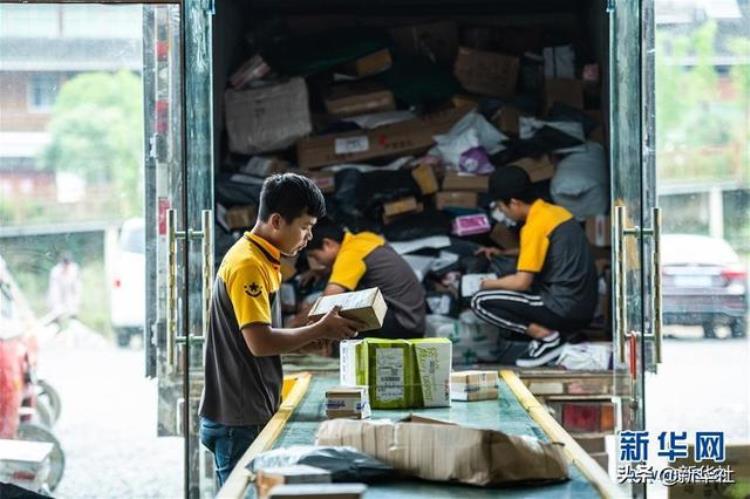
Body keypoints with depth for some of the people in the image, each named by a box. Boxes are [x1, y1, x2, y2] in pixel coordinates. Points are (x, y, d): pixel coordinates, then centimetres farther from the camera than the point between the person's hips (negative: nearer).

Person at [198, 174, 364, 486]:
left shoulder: (263, 261, 14)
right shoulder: (247, 264, -16)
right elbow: (260, 342, -22)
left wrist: (317, 332, 5)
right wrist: (320, 331, -12)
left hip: (252, 414, 10)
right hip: (239, 423, -10)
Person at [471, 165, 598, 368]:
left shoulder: (534, 226, -16)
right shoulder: (556, 211, 11)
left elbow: (522, 282, -17)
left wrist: (490, 284, 1)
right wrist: (504, 254, 27)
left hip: (564, 310, -9)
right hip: (583, 309, 9)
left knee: (481, 302, -6)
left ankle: (547, 336, -10)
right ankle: (556, 333, 9)